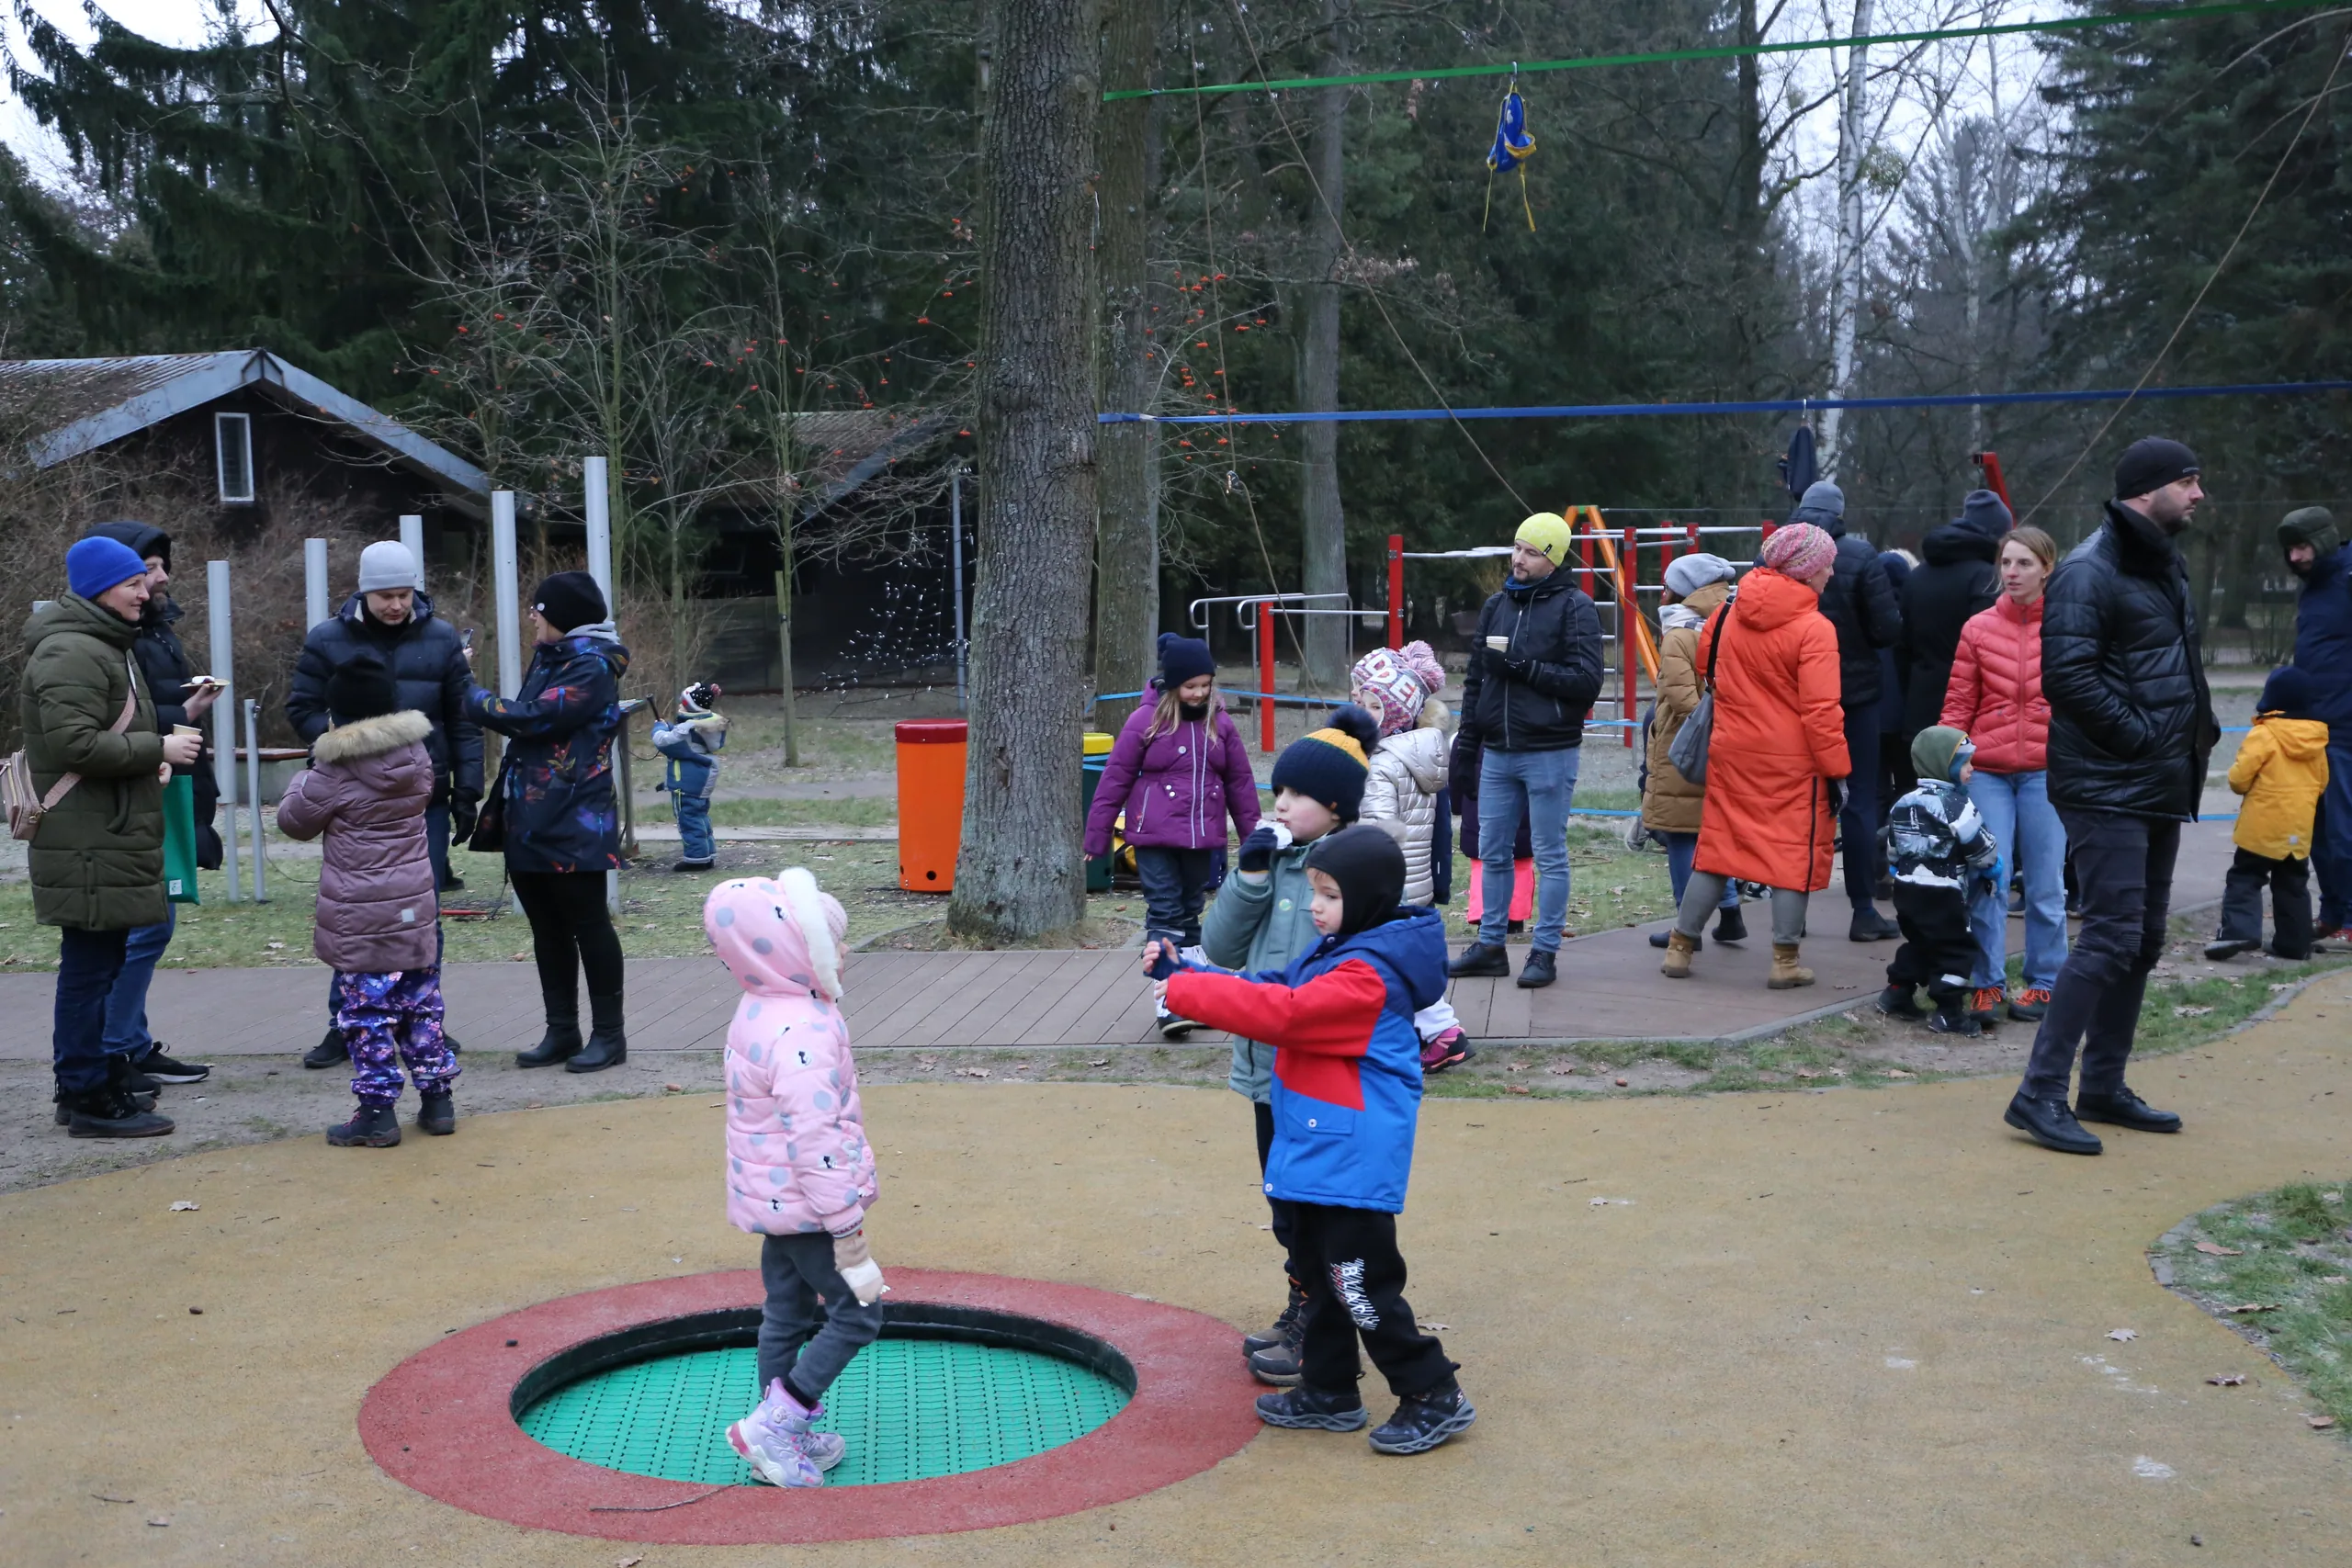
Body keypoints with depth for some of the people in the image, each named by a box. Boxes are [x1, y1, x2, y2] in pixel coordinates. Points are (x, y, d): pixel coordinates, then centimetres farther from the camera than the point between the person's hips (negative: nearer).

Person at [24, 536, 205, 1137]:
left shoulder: (105, 647, 21)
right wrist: (157, 748, -16)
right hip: (88, 848, -11)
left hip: (110, 838, 11)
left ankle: (87, 1082, 25)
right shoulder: (70, 653, -15)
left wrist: (156, 756, 12)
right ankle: (89, 1098, 1)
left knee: (96, 965, 16)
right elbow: (76, 743, -23)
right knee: (89, 968, -5)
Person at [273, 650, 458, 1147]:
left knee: (367, 1012, 0)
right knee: (421, 1004, 14)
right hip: (416, 906, 6)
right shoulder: (416, 754, 3)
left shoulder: (336, 770, -12)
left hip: (361, 917, -5)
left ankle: (377, 1112, 1)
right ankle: (437, 1098, 17)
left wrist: (303, 779, 18)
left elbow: (294, 821, 0)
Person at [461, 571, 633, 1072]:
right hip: (531, 824, 9)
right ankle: (561, 1031, 21)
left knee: (587, 925, -1)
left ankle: (609, 1034, 8)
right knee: (547, 929, 13)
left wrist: (468, 695, -8)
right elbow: (528, 720, 15)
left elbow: (528, 718, -20)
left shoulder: (592, 669, -14)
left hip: (575, 826, -9)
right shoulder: (547, 657, 13)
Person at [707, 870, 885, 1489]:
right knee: (856, 1312, 1)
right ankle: (771, 1424, 2)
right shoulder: (802, 1033, -26)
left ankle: (781, 1436, 29)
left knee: (788, 1313, 18)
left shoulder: (759, 1012, 6)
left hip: (771, 1199, 10)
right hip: (803, 1202, -10)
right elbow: (816, 1143, -27)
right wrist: (848, 1232, -22)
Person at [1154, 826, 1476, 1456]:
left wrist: (1182, 989, -25)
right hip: (1319, 1151, 10)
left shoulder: (1368, 974, -22)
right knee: (1320, 1271, 18)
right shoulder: (1337, 951, 11)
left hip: (1352, 1161, -10)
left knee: (1361, 1282, -4)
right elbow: (1269, 990, 12)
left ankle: (1435, 1395, 7)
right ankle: (1329, 1392, 30)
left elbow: (1284, 1011, -30)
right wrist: (1183, 971, 0)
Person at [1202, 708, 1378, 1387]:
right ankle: (1301, 1311, 34)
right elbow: (1222, 949, 5)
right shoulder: (1274, 860, 5)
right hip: (1269, 1066, 7)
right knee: (1286, 1202, 19)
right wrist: (1248, 877, -8)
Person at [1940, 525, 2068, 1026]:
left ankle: (2043, 984, 17)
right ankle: (1987, 984, 7)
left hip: (2046, 770, -1)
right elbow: (1959, 703, 7)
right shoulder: (1978, 628, 7)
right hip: (1988, 770, 1)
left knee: (2045, 885, 4)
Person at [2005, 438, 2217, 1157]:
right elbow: (2067, 675, -23)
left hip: (2158, 788, 10)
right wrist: (2140, 734, -18)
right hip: (2107, 788, -10)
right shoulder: (2090, 571, -13)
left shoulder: (2164, 566, 17)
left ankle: (2102, 1088, 22)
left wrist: (2196, 730, 9)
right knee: (2110, 938, -13)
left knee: (2141, 941, 13)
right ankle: (2039, 1095, -8)